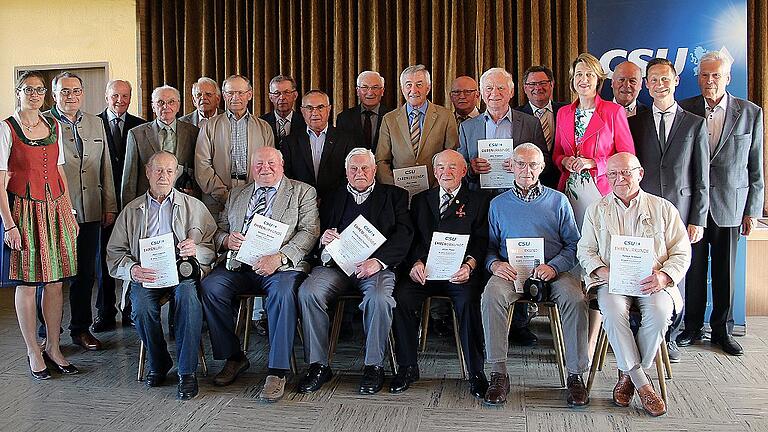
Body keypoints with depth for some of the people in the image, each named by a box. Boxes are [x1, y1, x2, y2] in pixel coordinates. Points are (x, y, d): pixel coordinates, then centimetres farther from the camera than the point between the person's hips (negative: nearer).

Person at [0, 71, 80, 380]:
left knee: (55, 281, 7)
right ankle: (33, 352, 14)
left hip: (55, 209, 5)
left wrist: (69, 213, 9)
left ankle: (53, 348, 18)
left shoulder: (54, 127, 10)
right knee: (27, 284, 3)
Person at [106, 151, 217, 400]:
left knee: (187, 295, -35)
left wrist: (196, 251, -16)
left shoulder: (194, 207, 15)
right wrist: (131, 270, -10)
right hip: (145, 275, 1)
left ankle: (187, 372, -26)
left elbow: (212, 248, 8)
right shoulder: (131, 210, 18)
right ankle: (158, 364, -5)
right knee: (141, 305, -31)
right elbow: (114, 252, 12)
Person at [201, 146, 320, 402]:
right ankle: (234, 358, -5)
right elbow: (219, 229, 20)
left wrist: (279, 257, -18)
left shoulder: (303, 192, 10)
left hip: (282, 266, -4)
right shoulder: (236, 195, 24)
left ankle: (277, 372, -26)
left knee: (282, 291, -35)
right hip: (238, 264, 4)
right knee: (210, 286, -23)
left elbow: (309, 232, -3)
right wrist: (226, 239, -6)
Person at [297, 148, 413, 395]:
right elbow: (318, 233, 20)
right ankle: (318, 365, -15)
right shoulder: (332, 199, 25)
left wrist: (378, 260, -15)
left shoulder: (394, 195, 16)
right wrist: (323, 239, -7)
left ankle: (374, 365, -17)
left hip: (377, 265, -2)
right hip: (336, 263, 3)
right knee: (308, 291, -25)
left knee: (379, 297, -34)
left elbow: (404, 233, 2)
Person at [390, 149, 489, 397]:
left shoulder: (478, 201, 15)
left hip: (460, 273, -2)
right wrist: (416, 263, -8)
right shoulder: (421, 200, 23)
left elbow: (481, 241, 3)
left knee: (468, 301, -33)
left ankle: (476, 373, -19)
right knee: (401, 297, -26)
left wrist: (469, 266, -17)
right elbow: (412, 239, 13)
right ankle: (407, 368, -13)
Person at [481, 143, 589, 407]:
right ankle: (499, 374, -25)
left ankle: (576, 375, -20)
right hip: (511, 270, 1)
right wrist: (494, 264, -8)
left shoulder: (558, 201, 14)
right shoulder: (498, 204, 18)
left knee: (576, 299, -31)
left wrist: (554, 266, -12)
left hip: (552, 270, 0)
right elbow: (489, 245, 15)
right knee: (491, 297, -31)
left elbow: (573, 244, 7)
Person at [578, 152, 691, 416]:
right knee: (613, 312, -33)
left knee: (659, 313, -32)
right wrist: (603, 271, -11)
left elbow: (682, 252, 8)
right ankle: (641, 382, -20)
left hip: (652, 282, 0)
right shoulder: (596, 211, 14)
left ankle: (627, 374, -12)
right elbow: (585, 250, 10)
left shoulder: (663, 209, 10)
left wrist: (664, 276, -12)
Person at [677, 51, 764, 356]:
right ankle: (693, 327, 19)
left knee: (725, 271, 7)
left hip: (729, 205, 0)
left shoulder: (750, 113, 3)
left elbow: (756, 167, 5)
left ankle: (721, 330, 20)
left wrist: (752, 210, 2)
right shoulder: (684, 110, 1)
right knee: (694, 267, 5)